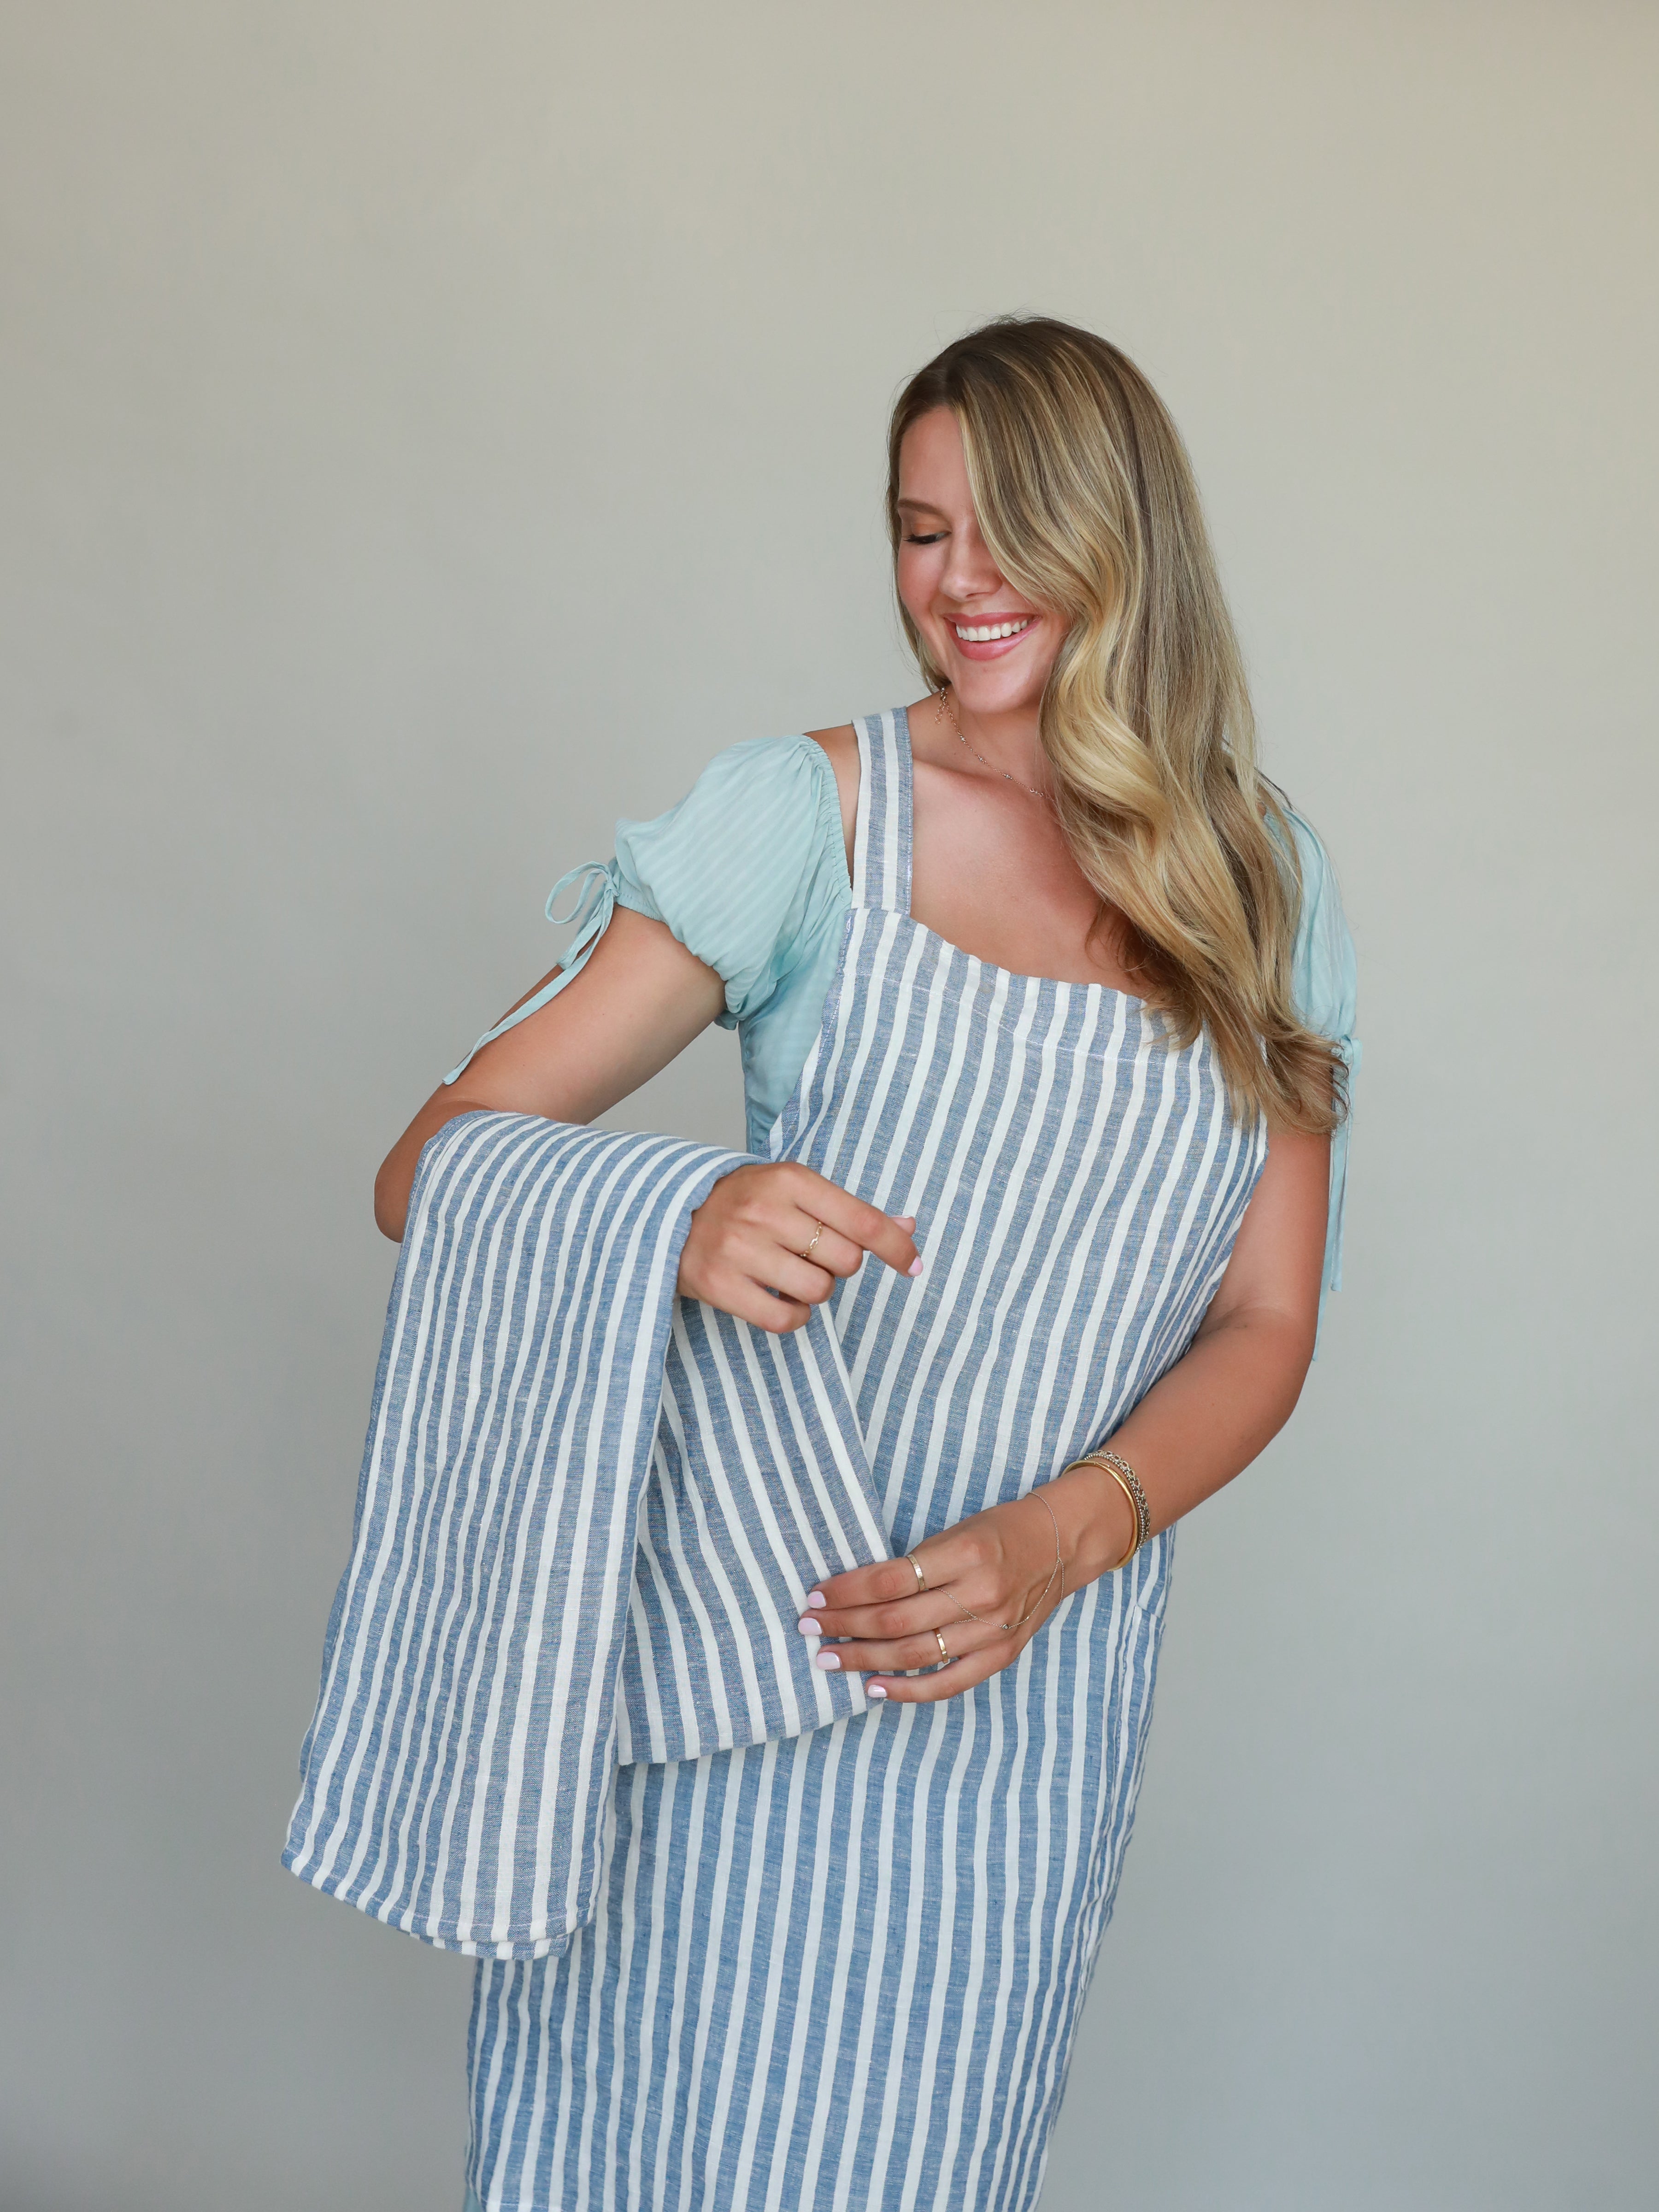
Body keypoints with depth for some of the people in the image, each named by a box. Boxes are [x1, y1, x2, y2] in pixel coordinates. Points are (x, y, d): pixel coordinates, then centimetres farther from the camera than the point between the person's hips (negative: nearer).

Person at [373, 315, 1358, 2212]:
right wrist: (678, 1225, -30)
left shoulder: (1262, 884, 4)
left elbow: (1265, 1322, 5)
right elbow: (431, 1169, -9)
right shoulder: (803, 814, -6)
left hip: (1033, 1684, 2)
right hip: (732, 1635, -2)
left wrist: (1054, 1543, -13)